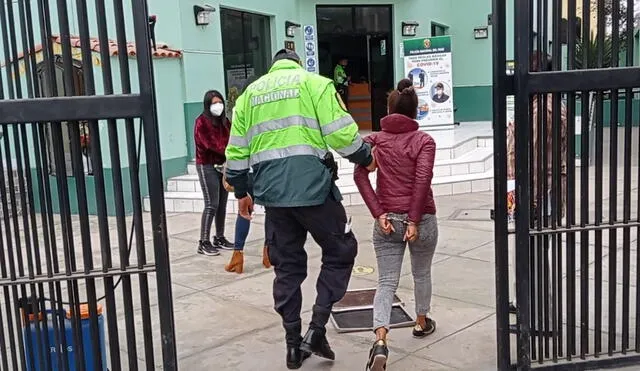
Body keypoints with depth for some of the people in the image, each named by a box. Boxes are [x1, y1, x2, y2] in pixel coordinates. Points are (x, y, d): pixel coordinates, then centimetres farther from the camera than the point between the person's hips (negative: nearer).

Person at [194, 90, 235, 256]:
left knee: (222, 204, 9)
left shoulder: (223, 121, 14)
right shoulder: (202, 121, -8)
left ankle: (219, 238, 19)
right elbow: (211, 144, -17)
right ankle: (204, 243, -5)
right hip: (207, 166, -7)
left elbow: (229, 140, 8)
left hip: (223, 166, 7)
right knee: (211, 205, -10)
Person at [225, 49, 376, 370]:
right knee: (340, 252, 13)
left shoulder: (250, 93, 17)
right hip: (312, 188, -4)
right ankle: (316, 331, 6)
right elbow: (341, 133, -6)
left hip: (272, 193, 5)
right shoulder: (314, 82, 4)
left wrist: (241, 192, 25)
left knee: (287, 267, 15)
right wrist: (366, 159, 11)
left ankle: (293, 344, 22)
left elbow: (236, 151, 14)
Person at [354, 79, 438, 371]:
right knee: (421, 273, 22)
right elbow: (423, 179, -16)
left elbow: (360, 174, -8)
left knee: (386, 283, 1)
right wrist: (414, 221, -15)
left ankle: (380, 341, -19)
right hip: (421, 219, -1)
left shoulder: (375, 139, 6)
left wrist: (379, 214, -10)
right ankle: (422, 322, 42)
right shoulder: (424, 140, -1)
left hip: (387, 219, 1)